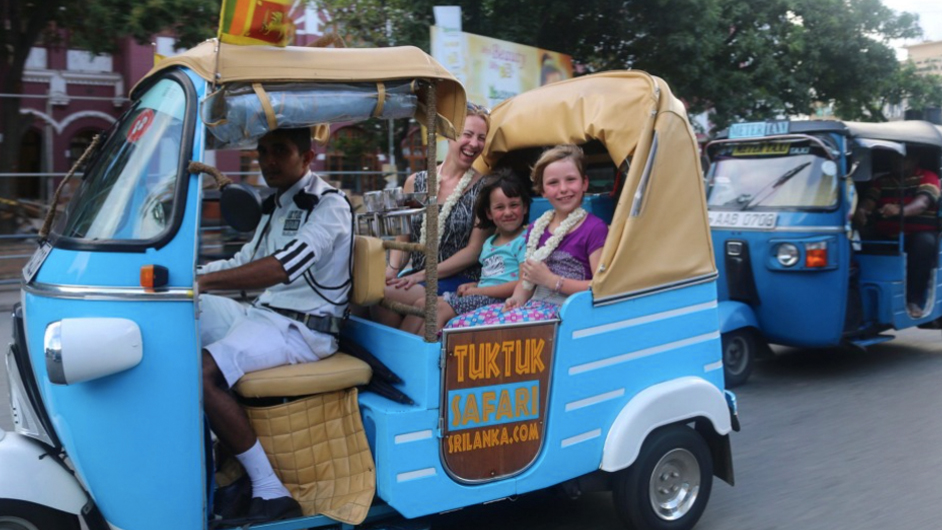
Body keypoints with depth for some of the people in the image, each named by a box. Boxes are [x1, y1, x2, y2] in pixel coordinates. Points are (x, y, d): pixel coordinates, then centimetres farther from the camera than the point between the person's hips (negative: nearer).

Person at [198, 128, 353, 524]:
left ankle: (271, 494, -22)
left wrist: (203, 280, -37)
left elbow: (285, 266, -27)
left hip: (302, 328, -9)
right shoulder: (275, 206, 20)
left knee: (203, 371, -28)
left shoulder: (329, 205, -10)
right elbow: (243, 262, 24)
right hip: (262, 314, 9)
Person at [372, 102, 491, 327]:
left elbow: (474, 250, -5)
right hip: (414, 277, 4)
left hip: (458, 283, -4)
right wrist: (391, 271, -10)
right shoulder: (415, 182, 10)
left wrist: (423, 275, -12)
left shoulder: (483, 188, -1)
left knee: (384, 293, -29)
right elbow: (402, 241, 11)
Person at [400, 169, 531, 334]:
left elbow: (523, 285, -14)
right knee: (422, 302, -3)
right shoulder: (488, 243, 22)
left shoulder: (524, 241, -4)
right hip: (482, 297, 9)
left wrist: (477, 290, -10)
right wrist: (472, 286, 2)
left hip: (499, 301, -8)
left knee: (440, 308, -22)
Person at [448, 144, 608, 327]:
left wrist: (550, 279, -12)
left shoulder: (594, 229, -4)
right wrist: (517, 298, -1)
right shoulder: (537, 228, 16)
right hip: (534, 305, 7)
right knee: (458, 325, -11)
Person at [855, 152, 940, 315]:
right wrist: (861, 210, -25)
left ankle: (914, 300, -36)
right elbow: (869, 201, 3)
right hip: (886, 236, 3)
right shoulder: (882, 181, 18)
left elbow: (923, 202, -16)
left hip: (918, 234, -3)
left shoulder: (928, 177, 4)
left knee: (926, 242, -38)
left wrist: (900, 211, -40)